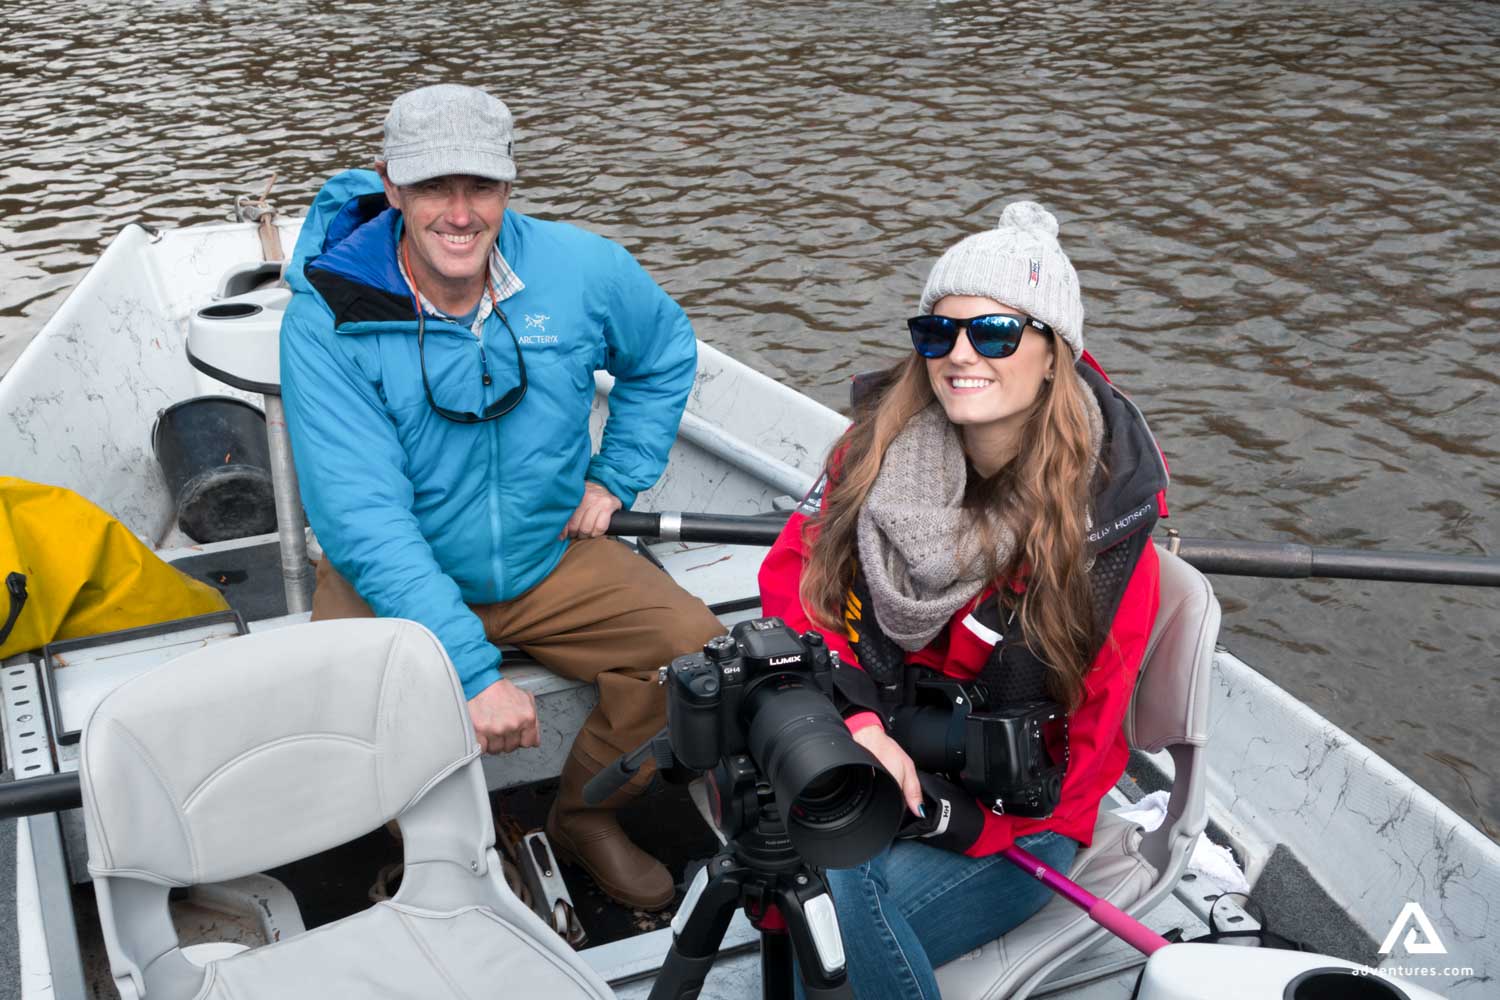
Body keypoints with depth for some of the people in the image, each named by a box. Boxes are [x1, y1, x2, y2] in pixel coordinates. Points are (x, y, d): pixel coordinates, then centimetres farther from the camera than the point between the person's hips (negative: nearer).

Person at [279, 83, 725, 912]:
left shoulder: (580, 269, -9)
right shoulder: (327, 319, -20)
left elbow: (666, 353, 14)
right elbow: (364, 520, -25)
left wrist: (617, 476, 5)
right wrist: (472, 674, -31)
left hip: (552, 559, 3)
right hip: (390, 579, -3)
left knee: (700, 650, -16)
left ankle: (585, 817, 12)